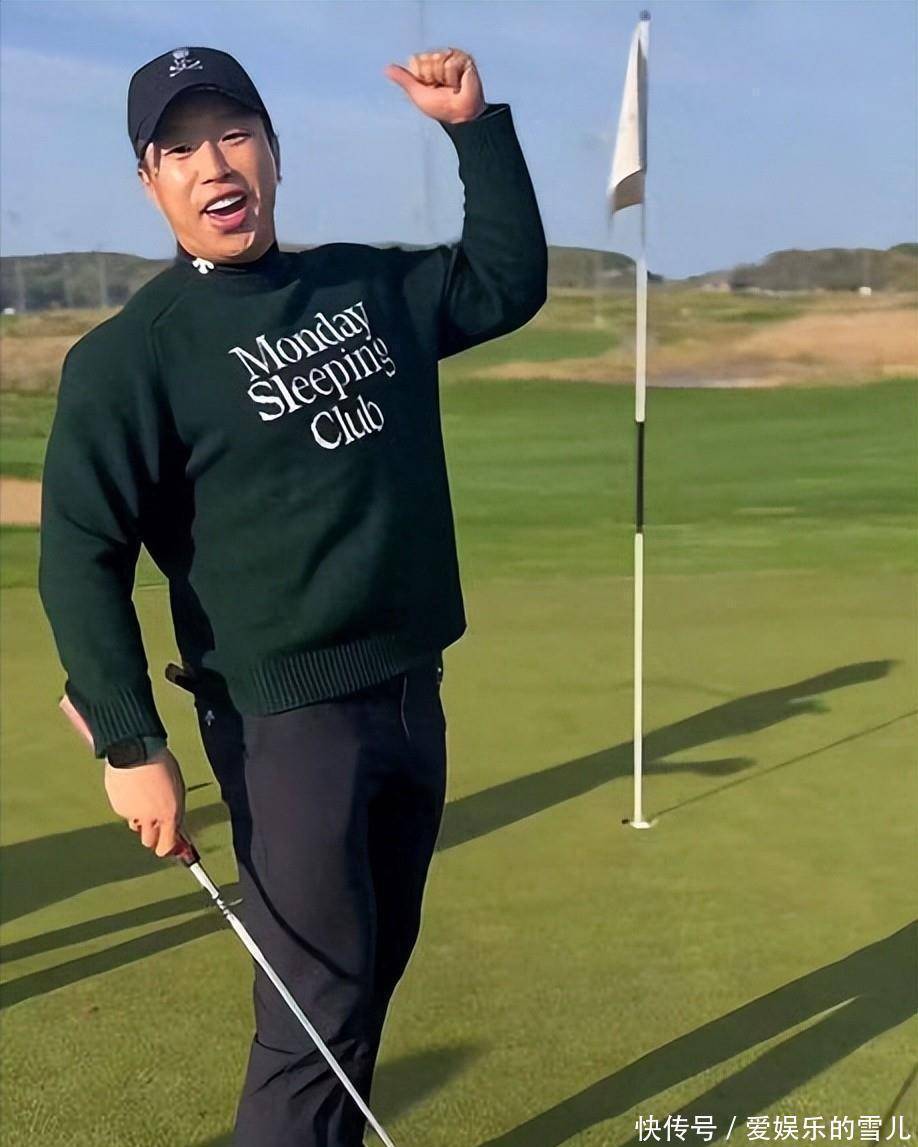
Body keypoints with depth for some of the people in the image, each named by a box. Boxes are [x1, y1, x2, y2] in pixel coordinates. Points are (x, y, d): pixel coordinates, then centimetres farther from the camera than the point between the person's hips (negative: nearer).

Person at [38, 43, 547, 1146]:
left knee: (375, 965, 17)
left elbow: (509, 280, 21)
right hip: (286, 716, -6)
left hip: (413, 692, 6)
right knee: (322, 996, -5)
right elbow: (80, 557, -12)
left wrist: (477, 126, 11)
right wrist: (129, 744, -18)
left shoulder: (370, 284, 9)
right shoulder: (131, 351, -9)